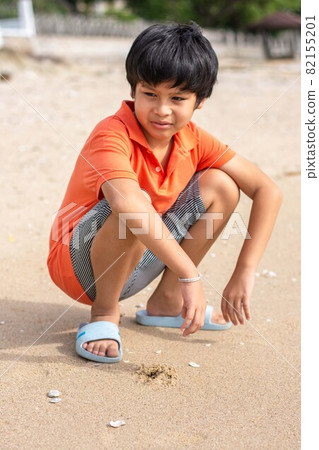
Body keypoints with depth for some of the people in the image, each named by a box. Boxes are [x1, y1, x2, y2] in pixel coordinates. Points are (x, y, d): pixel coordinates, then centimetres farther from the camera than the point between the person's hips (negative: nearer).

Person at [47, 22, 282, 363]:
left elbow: (267, 191, -9)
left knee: (220, 184, -6)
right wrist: (190, 276, -46)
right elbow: (128, 205, -45)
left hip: (133, 264, 6)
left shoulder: (194, 140, -7)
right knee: (136, 203, -37)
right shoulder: (112, 135, -25)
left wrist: (244, 274, -19)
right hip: (81, 264, -6)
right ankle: (104, 312, -11)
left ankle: (166, 300, 5)